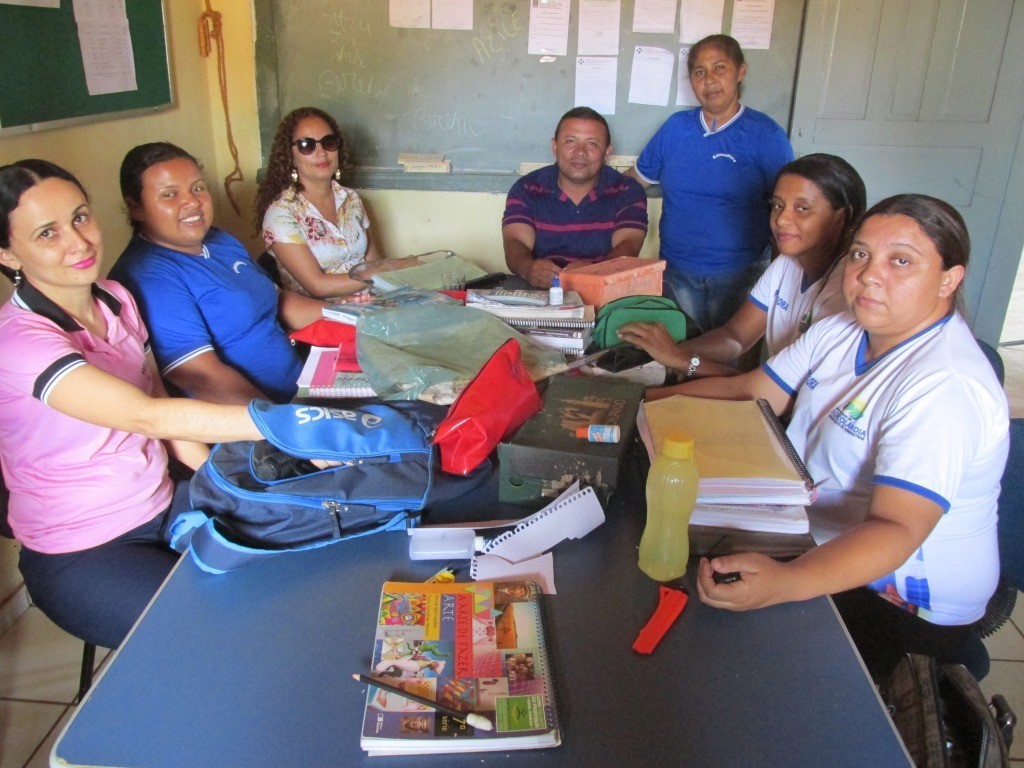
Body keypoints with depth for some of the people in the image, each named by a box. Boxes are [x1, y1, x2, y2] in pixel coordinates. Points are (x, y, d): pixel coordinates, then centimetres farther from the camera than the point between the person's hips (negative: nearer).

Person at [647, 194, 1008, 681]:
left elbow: (897, 529, -37)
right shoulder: (841, 332, 1)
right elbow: (747, 393, 4)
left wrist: (784, 584, -53)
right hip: (820, 538, 8)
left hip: (902, 603, -8)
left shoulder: (947, 386, -27)